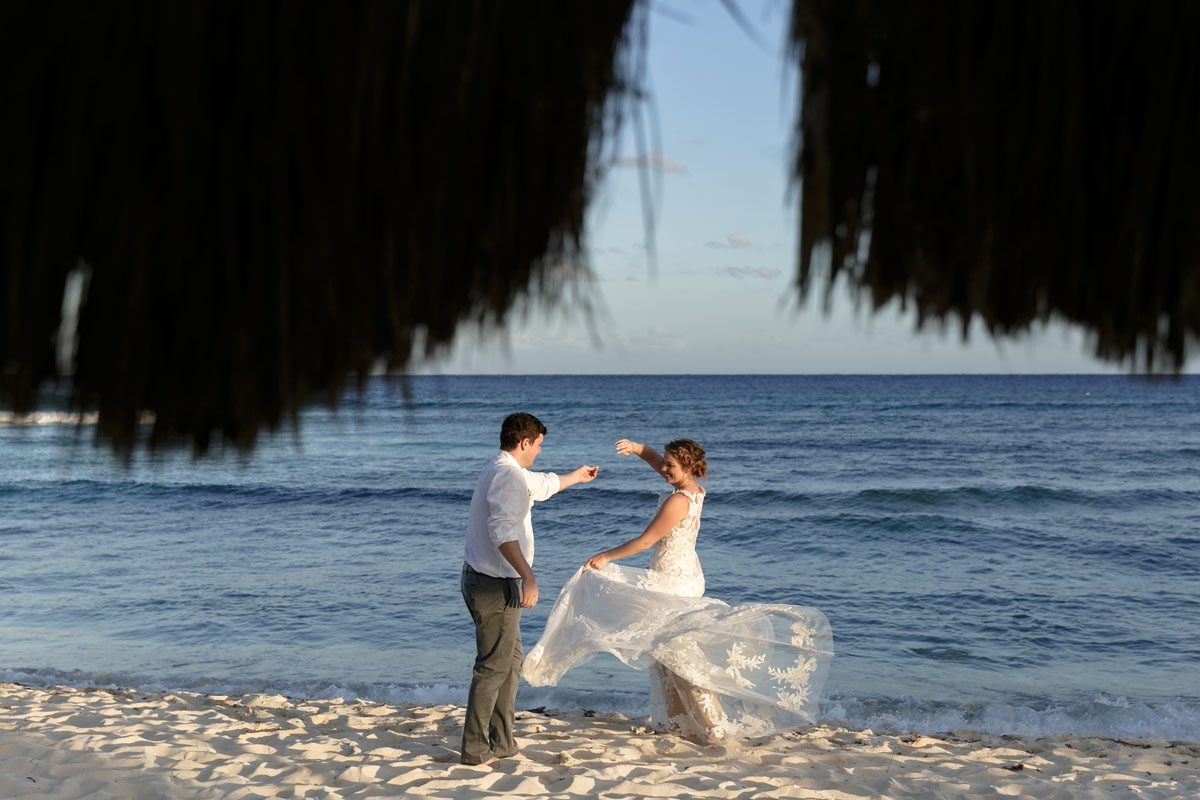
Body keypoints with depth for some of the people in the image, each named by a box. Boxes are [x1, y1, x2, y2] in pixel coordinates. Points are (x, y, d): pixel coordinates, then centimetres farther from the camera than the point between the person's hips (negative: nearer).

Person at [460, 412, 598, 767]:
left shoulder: (504, 472, 16)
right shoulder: (507, 475, -18)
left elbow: (543, 484, 37)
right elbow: (503, 530, -32)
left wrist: (577, 476, 54)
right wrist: (528, 575, -38)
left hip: (482, 580, 11)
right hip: (495, 586, -11)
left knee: (511, 662, 16)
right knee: (493, 667, -4)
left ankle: (501, 743, 23)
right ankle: (475, 749, 3)